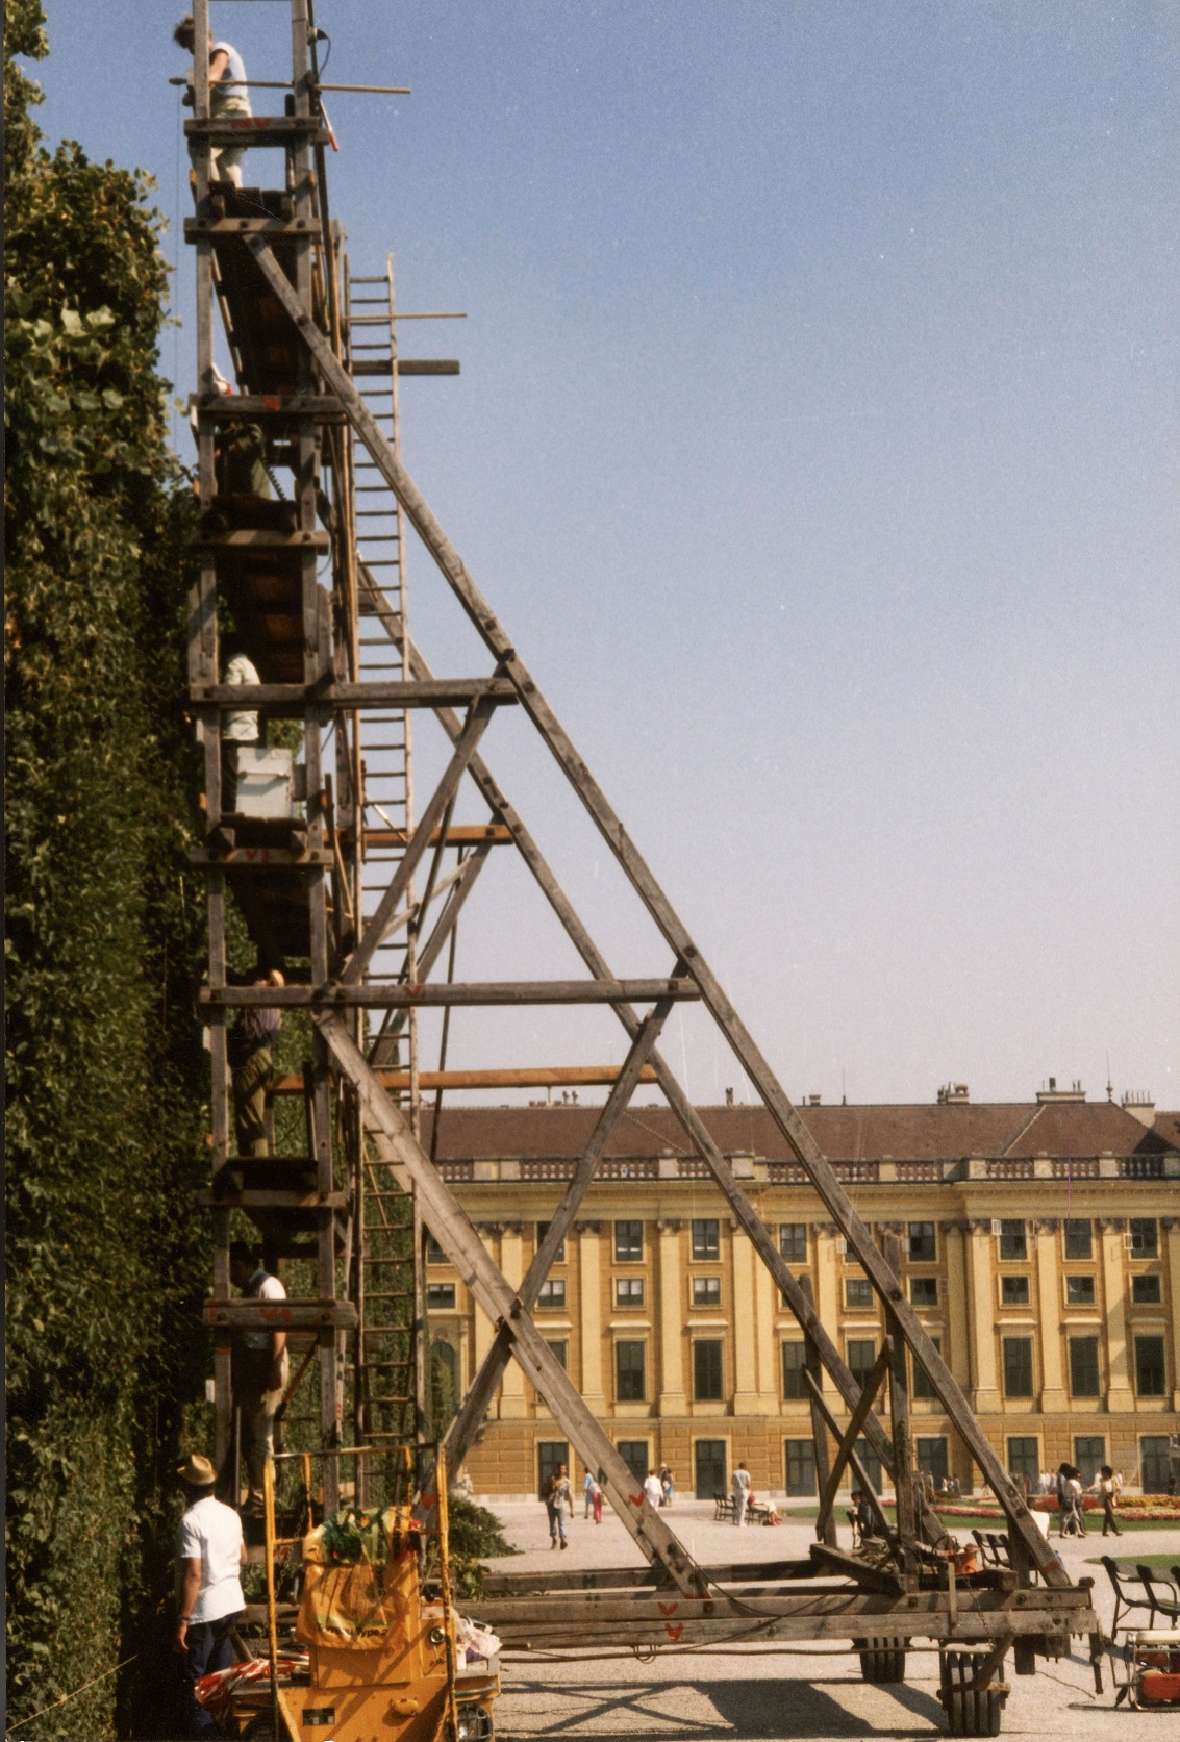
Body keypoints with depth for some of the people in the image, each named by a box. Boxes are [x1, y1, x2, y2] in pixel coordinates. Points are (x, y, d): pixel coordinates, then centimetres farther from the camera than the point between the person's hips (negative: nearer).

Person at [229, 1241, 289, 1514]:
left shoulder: (268, 1286, -9)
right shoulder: (250, 1289, 19)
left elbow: (280, 1329, -17)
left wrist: (274, 1369, -22)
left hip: (265, 1377, -9)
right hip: (249, 1377, 9)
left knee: (260, 1438, -7)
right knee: (248, 1437, 10)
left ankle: (261, 1500, -5)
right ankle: (255, 1498, 15)